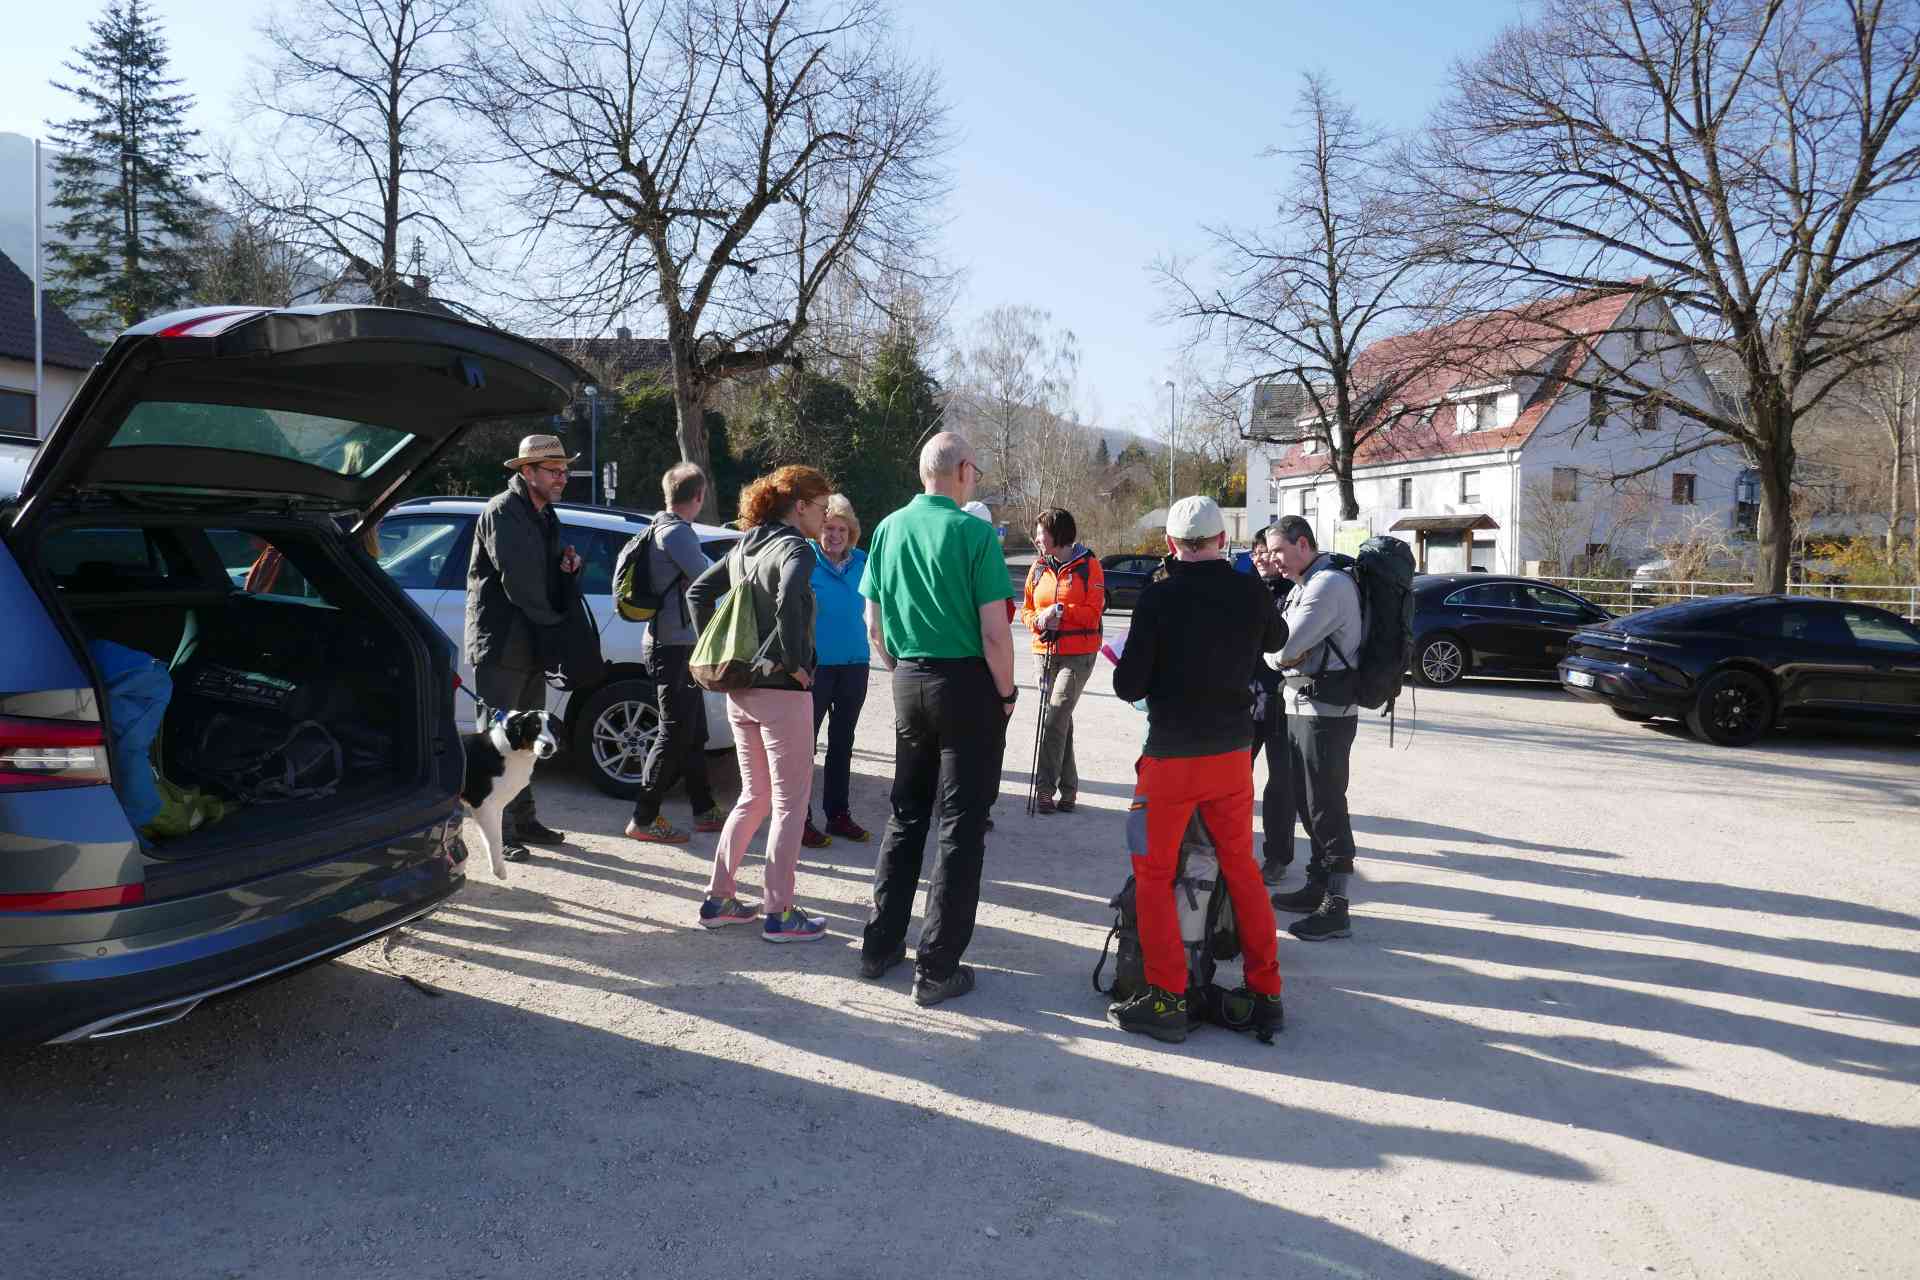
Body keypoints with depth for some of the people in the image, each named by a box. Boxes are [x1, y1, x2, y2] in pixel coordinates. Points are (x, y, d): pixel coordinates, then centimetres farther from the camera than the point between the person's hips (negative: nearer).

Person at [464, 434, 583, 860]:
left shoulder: (545, 516, 15)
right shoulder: (501, 513, -13)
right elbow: (518, 585, -19)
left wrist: (568, 564, -1)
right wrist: (556, 622, -12)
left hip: (532, 645, 9)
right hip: (501, 644, -9)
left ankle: (522, 820, 26)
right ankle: (498, 832, 1)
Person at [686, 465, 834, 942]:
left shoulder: (745, 548, 13)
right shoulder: (795, 548, -13)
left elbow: (698, 592, 18)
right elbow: (789, 601, -32)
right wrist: (794, 660, -21)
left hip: (740, 689, 8)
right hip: (781, 690, -8)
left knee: (754, 796, 18)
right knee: (791, 801, 2)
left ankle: (718, 899, 21)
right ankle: (779, 914, 7)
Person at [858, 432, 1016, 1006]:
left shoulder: (888, 529, 5)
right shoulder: (973, 533, -13)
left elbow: (873, 623, 9)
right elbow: (994, 631, -15)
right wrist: (1006, 693, -4)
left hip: (908, 684, 6)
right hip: (966, 684, -5)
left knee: (906, 814, 18)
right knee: (960, 827, 3)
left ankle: (880, 945, 25)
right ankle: (935, 969, 8)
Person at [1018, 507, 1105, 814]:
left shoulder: (1088, 565, -4)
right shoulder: (1038, 568, 11)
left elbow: (1093, 613, -8)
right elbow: (1026, 609, 14)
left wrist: (1060, 610, -18)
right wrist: (1039, 621, -7)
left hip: (1078, 653, -5)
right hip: (1046, 652, 5)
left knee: (1055, 717, -15)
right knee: (1060, 720, 10)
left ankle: (1045, 787, -12)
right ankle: (1068, 787, 19)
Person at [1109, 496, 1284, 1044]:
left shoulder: (1159, 597, -15)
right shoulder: (1250, 593, -3)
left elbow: (1128, 685, -13)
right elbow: (1275, 640, 19)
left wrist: (1131, 671, 8)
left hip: (1172, 757, -4)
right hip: (1234, 752, 4)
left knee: (1153, 873, 9)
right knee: (1241, 869, 17)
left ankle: (1166, 999, 8)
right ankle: (1265, 993, 22)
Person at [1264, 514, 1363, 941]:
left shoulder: (1329, 584, -16)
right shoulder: (1305, 585, 18)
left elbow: (1282, 647, -22)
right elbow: (1278, 643, 13)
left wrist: (1274, 652, 0)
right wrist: (1284, 654, -9)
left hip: (1326, 712, -10)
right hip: (1302, 706, 10)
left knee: (1326, 806, -6)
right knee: (1307, 802, 17)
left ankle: (1336, 908, -1)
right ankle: (1318, 886, 29)